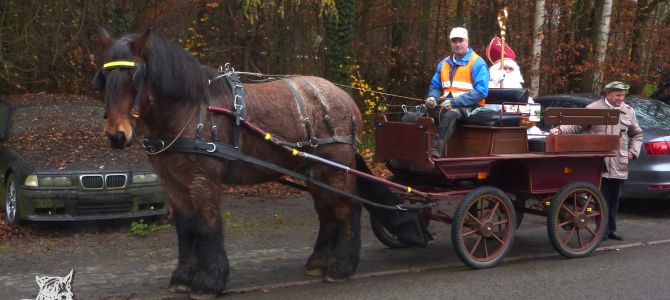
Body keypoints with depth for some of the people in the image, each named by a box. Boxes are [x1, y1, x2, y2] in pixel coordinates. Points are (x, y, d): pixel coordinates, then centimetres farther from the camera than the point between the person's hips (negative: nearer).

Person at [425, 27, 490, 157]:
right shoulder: (444, 63, 20)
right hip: (445, 104, 6)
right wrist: (432, 98, -3)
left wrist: (454, 101, -20)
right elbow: (435, 86, 24)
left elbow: (481, 91, -11)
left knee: (449, 114, -39)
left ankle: (436, 152, -48)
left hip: (469, 107, -6)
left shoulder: (477, 63, -1)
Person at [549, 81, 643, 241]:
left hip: (620, 165, 5)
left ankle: (611, 229, 22)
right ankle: (602, 229, 5)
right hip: (600, 163, -4)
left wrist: (633, 151, 12)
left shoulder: (628, 112, 13)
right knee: (602, 198, -4)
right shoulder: (593, 109, -2)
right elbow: (576, 125, -3)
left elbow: (637, 134, 24)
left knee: (614, 199, 12)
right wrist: (560, 129, -19)